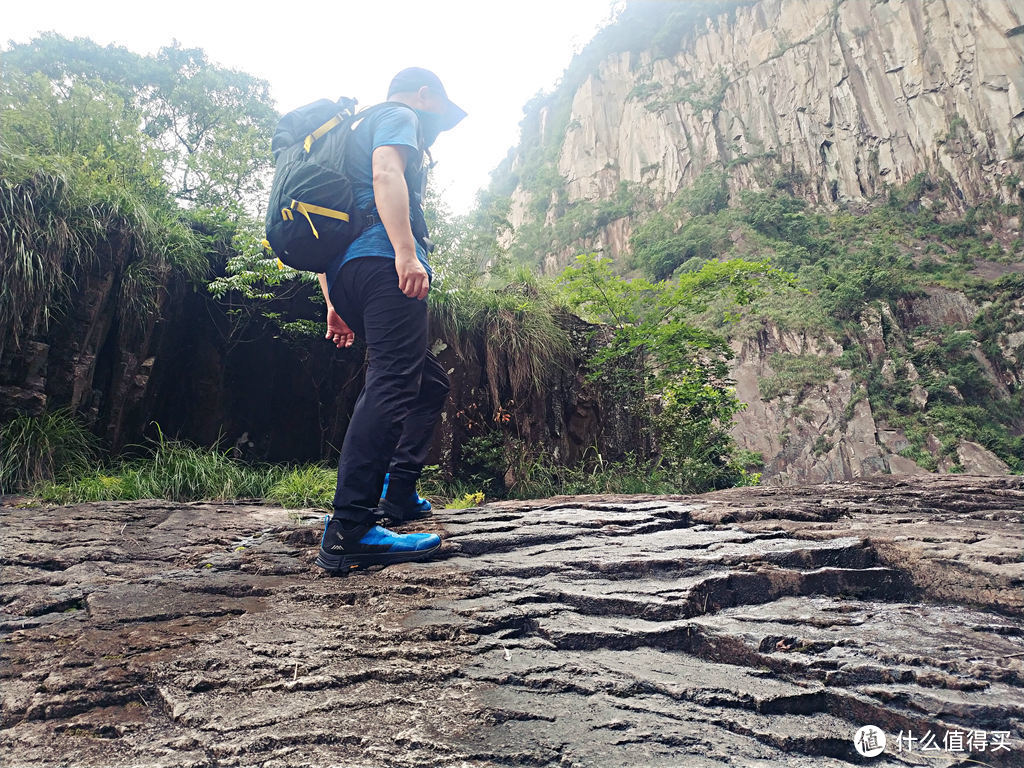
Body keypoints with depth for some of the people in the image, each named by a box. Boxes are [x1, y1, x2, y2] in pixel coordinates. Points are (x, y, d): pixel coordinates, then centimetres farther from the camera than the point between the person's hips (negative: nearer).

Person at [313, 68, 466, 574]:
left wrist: (335, 304, 26)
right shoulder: (400, 116, 12)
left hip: (345, 271, 10)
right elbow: (386, 173, -13)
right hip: (383, 262, -10)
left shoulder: (356, 130, 38)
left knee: (430, 382, 15)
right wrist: (407, 251, -25)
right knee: (391, 385, -20)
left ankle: (397, 496, 9)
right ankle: (348, 534, -27)